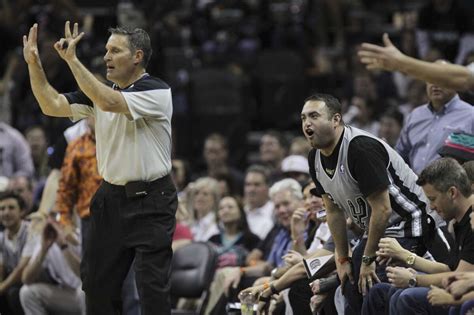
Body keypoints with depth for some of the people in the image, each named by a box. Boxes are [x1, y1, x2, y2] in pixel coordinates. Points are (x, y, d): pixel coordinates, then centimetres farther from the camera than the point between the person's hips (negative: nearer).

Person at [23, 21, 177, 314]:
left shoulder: (157, 91, -14)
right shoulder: (101, 90, 8)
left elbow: (108, 102, -29)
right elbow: (53, 105, 0)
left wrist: (72, 60, -28)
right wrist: (34, 63, -11)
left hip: (150, 201, -7)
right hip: (111, 197, 7)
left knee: (153, 286, -7)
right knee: (97, 280, 8)